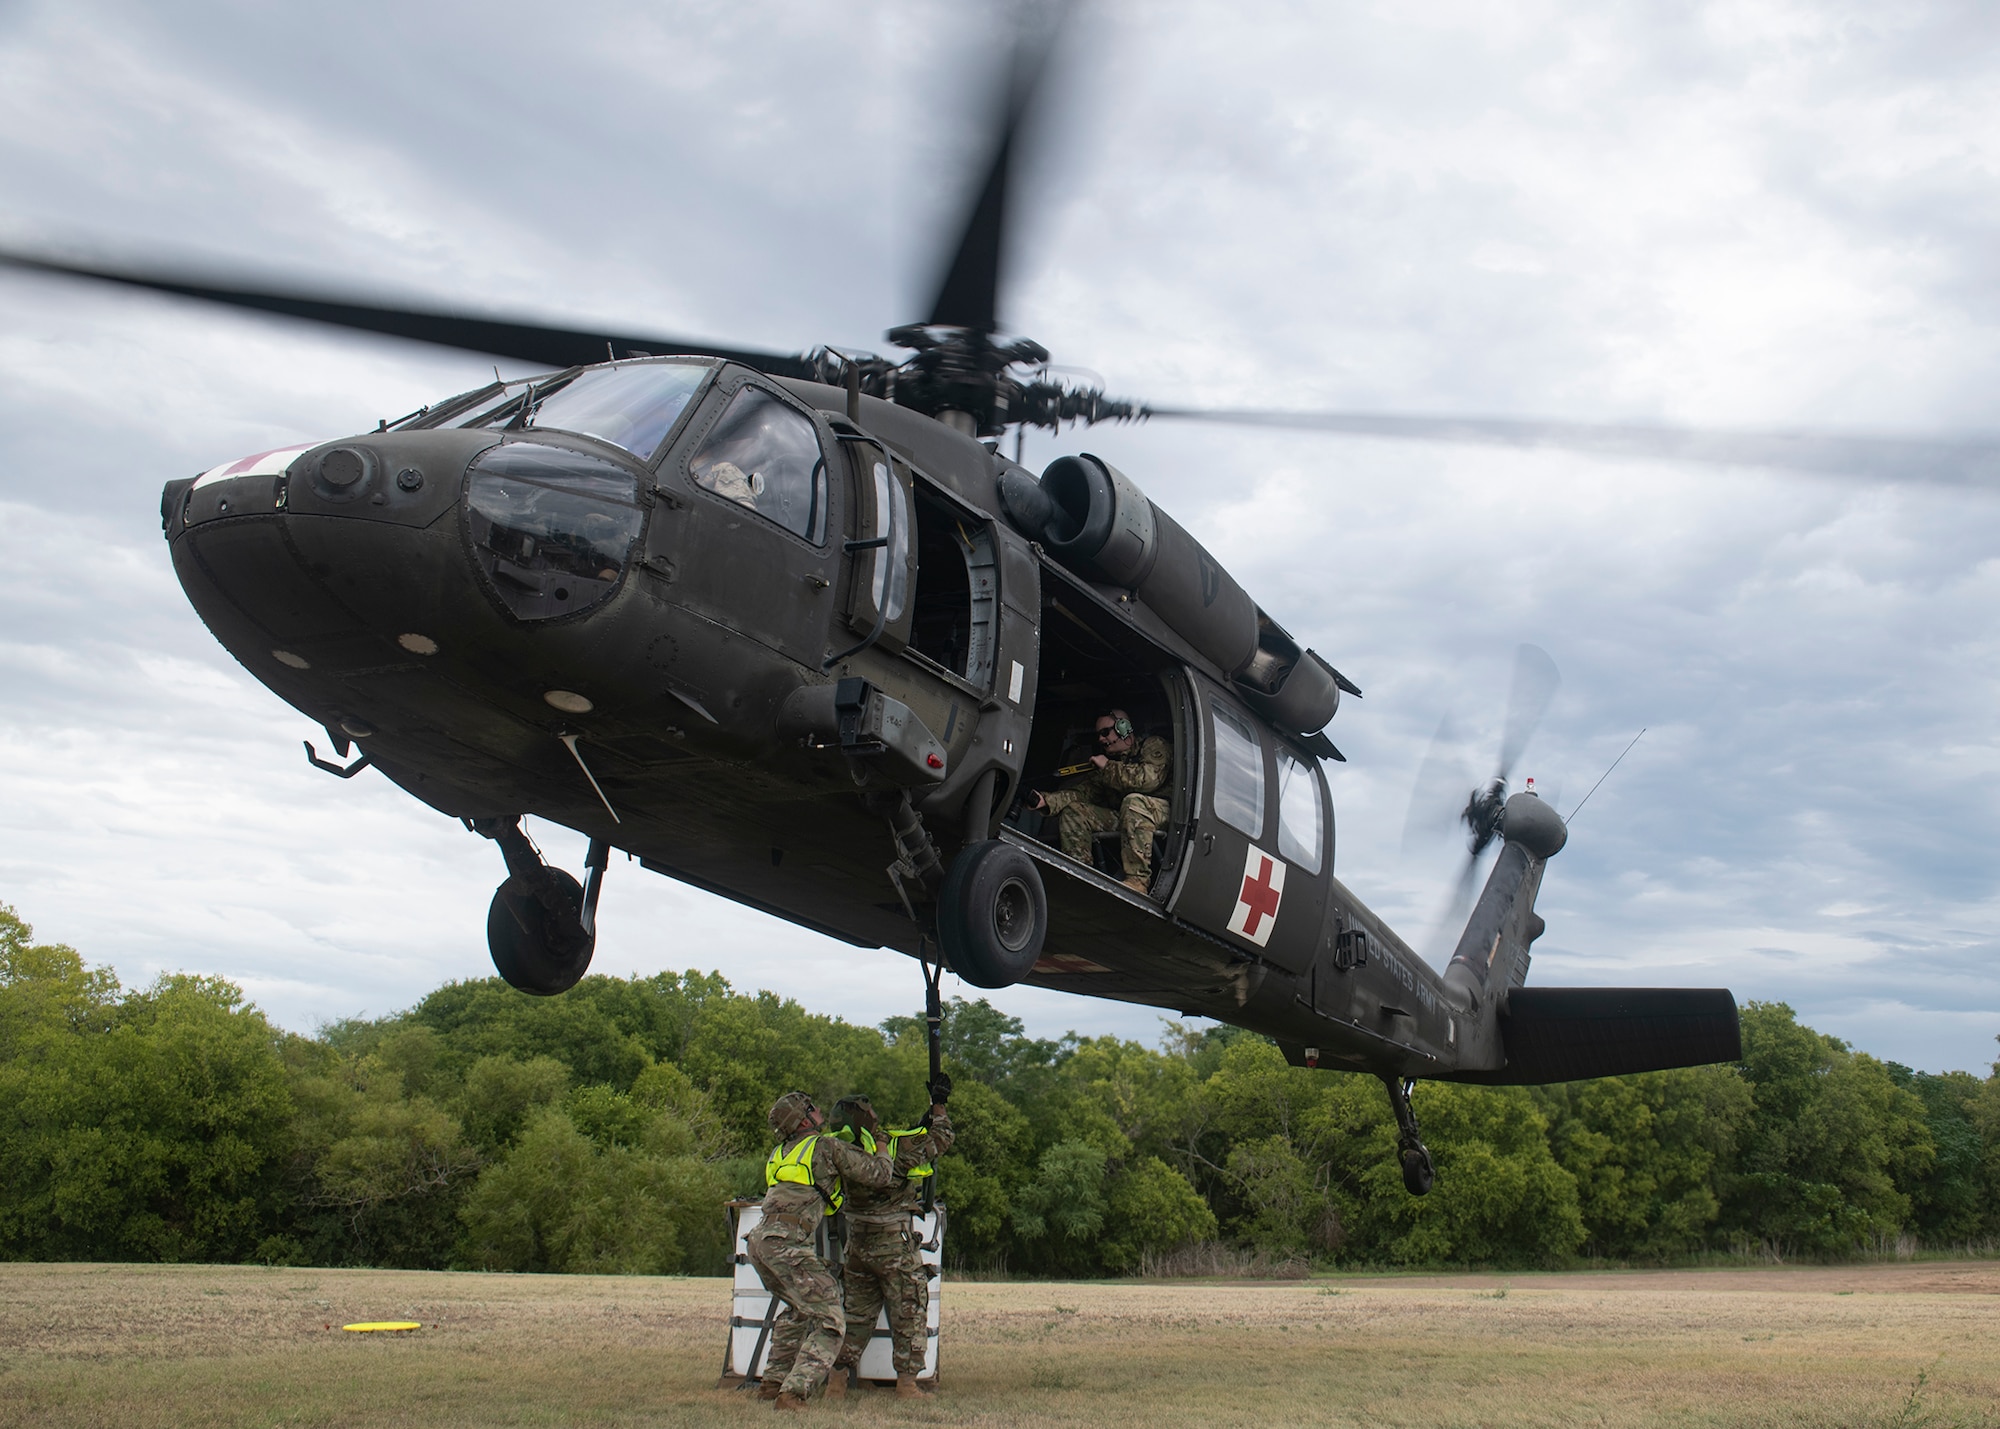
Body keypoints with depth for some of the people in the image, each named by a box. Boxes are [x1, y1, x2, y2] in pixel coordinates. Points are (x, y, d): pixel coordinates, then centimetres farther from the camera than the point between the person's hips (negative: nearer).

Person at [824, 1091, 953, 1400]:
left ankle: (837, 1378, 16)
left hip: (858, 1245, 5)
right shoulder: (901, 1146, -17)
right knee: (908, 1314, 7)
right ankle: (906, 1383, 7)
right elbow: (941, 1138, 1)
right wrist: (938, 1105, 16)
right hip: (894, 1246, -5)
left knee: (857, 1313, 16)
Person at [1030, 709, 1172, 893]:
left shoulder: (1153, 746, -2)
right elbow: (1086, 790, 8)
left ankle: (1137, 881, -40)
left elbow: (1149, 778, -22)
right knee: (1071, 810, -4)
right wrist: (1046, 801, -8)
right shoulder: (1109, 759, 20)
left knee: (1134, 801, -39)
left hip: (1162, 811, -7)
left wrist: (1108, 767, -10)